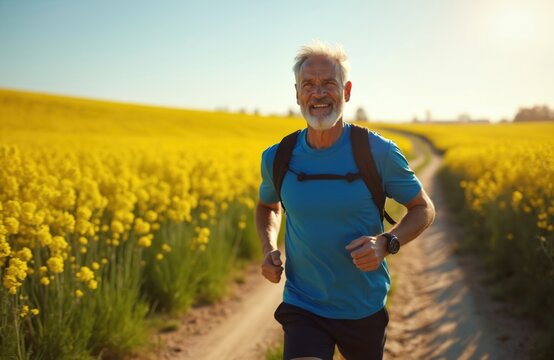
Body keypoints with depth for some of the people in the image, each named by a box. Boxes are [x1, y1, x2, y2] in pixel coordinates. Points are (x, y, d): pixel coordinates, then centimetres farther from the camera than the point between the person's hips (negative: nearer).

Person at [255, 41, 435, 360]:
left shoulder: (379, 152, -14)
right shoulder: (277, 159, -7)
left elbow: (424, 210, -1)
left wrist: (387, 243, -21)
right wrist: (269, 248, -6)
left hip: (365, 310, 0)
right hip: (303, 308, 0)